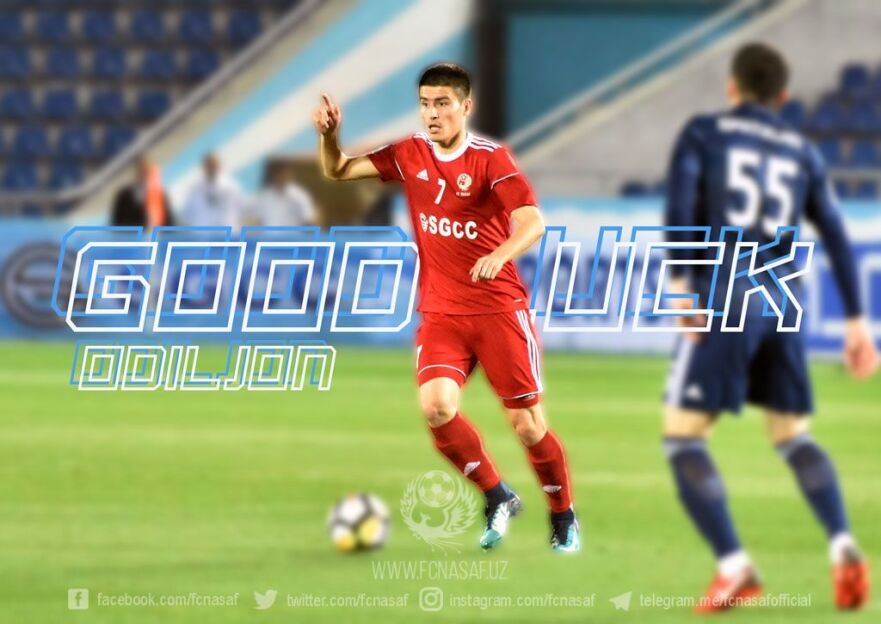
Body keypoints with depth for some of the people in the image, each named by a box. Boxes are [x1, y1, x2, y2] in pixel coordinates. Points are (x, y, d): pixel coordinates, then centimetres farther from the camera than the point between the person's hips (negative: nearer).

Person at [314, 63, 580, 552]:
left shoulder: (490, 158, -10)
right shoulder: (409, 156, 4)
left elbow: (532, 221, -21)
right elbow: (338, 171, 6)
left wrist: (501, 254, -41)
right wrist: (330, 134, -15)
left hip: (499, 308, -3)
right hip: (440, 313, 3)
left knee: (527, 423, -2)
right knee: (436, 406, -19)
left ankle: (563, 516, 21)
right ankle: (497, 498, 3)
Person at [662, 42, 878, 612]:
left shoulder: (703, 134, 8)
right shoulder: (803, 153, 18)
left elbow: (680, 206, -9)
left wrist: (680, 283, -14)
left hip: (722, 295, -4)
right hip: (782, 307, 4)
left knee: (682, 436, -1)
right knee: (794, 436, 18)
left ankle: (734, 566, -17)